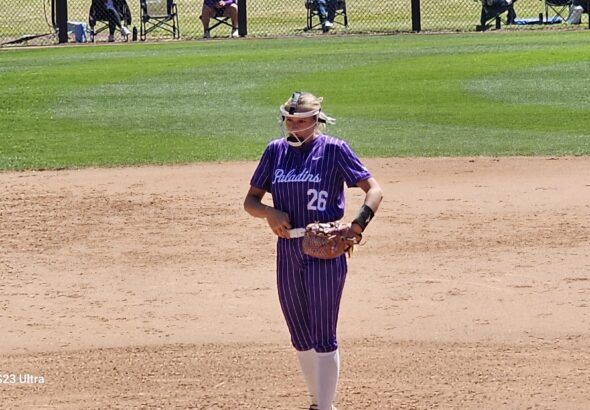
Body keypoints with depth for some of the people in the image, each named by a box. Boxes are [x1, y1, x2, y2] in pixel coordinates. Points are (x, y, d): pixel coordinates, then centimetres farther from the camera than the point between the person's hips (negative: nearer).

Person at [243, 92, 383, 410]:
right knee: (300, 338, 12)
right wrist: (269, 213, -11)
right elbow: (251, 200, 11)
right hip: (287, 252, 5)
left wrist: (357, 225, -24)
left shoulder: (333, 150, -6)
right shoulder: (275, 151, 9)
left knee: (323, 337, -6)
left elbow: (373, 189, -8)